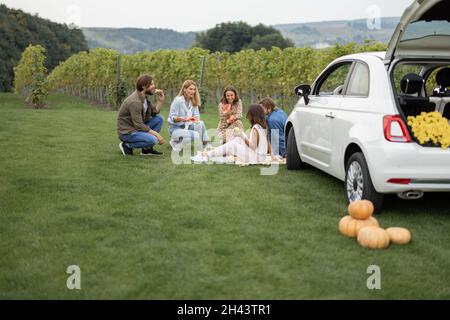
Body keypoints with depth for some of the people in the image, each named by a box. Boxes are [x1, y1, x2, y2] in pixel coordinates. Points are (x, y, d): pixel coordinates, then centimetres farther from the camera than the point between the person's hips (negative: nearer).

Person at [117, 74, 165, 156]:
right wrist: (157, 135, -22)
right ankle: (127, 145, -5)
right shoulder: (135, 102, -25)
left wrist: (160, 101, -6)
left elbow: (154, 113, 8)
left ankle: (147, 148, 3)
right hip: (127, 132, -9)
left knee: (159, 119, 0)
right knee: (152, 140, -28)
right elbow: (139, 125, -26)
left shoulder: (144, 97, 4)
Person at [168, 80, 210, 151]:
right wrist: (182, 119, -36)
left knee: (200, 123, -25)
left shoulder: (194, 102, 5)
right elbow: (172, 117, -16)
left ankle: (206, 145, -15)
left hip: (187, 126, 6)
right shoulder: (178, 101, -15)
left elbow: (196, 116, 1)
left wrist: (196, 119, -24)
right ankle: (176, 141, -5)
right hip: (175, 128, -6)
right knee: (196, 136, -28)